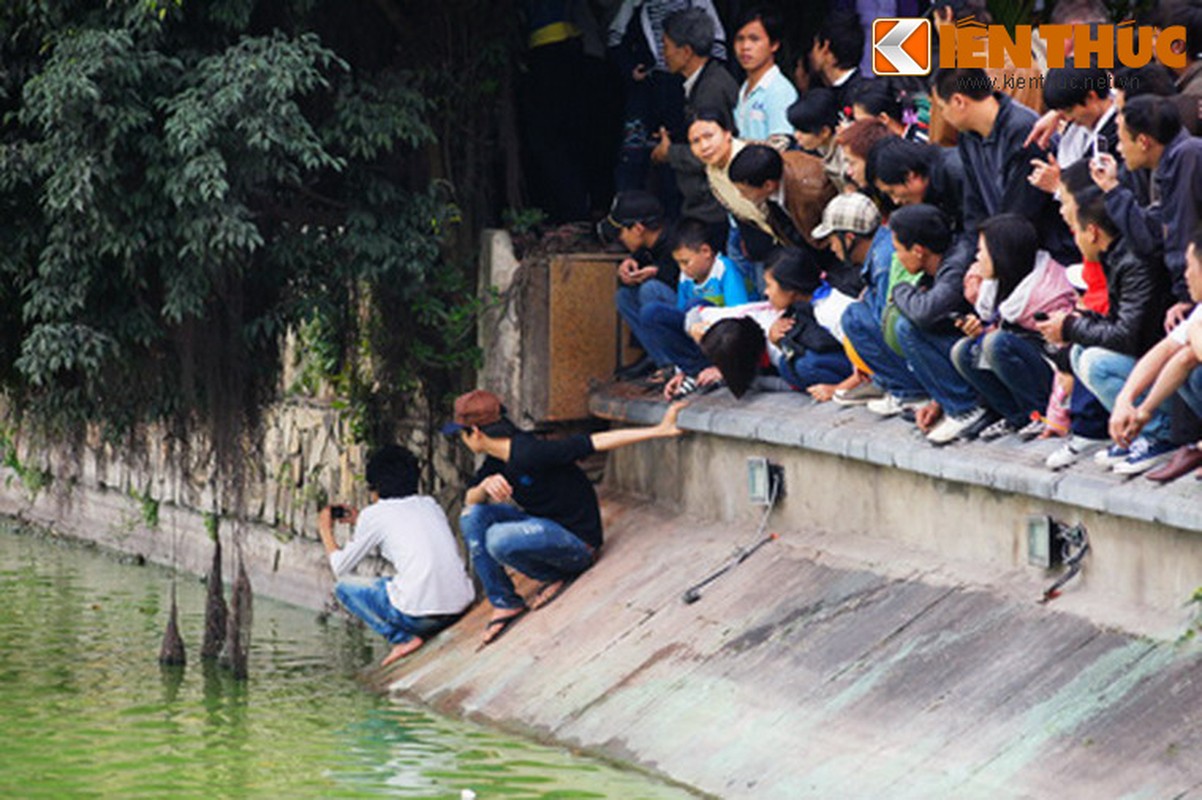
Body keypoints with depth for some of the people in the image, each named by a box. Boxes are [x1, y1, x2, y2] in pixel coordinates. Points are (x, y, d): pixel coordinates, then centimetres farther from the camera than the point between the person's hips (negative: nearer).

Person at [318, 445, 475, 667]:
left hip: (420, 614, -7)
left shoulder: (375, 515, 2)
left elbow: (340, 568, 12)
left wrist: (325, 529, 29)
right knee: (383, 584, 34)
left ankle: (404, 639, 0)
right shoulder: (429, 505, 18)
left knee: (344, 588, 16)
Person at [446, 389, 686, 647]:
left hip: (577, 543, -9)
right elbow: (470, 500, 10)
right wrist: (485, 486, -16)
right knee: (473, 517, -5)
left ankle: (556, 577, -3)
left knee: (498, 539, -30)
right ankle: (504, 604, -1)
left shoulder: (530, 454, -25)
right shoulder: (497, 461, 3)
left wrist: (659, 431, -32)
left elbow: (598, 442, -28)